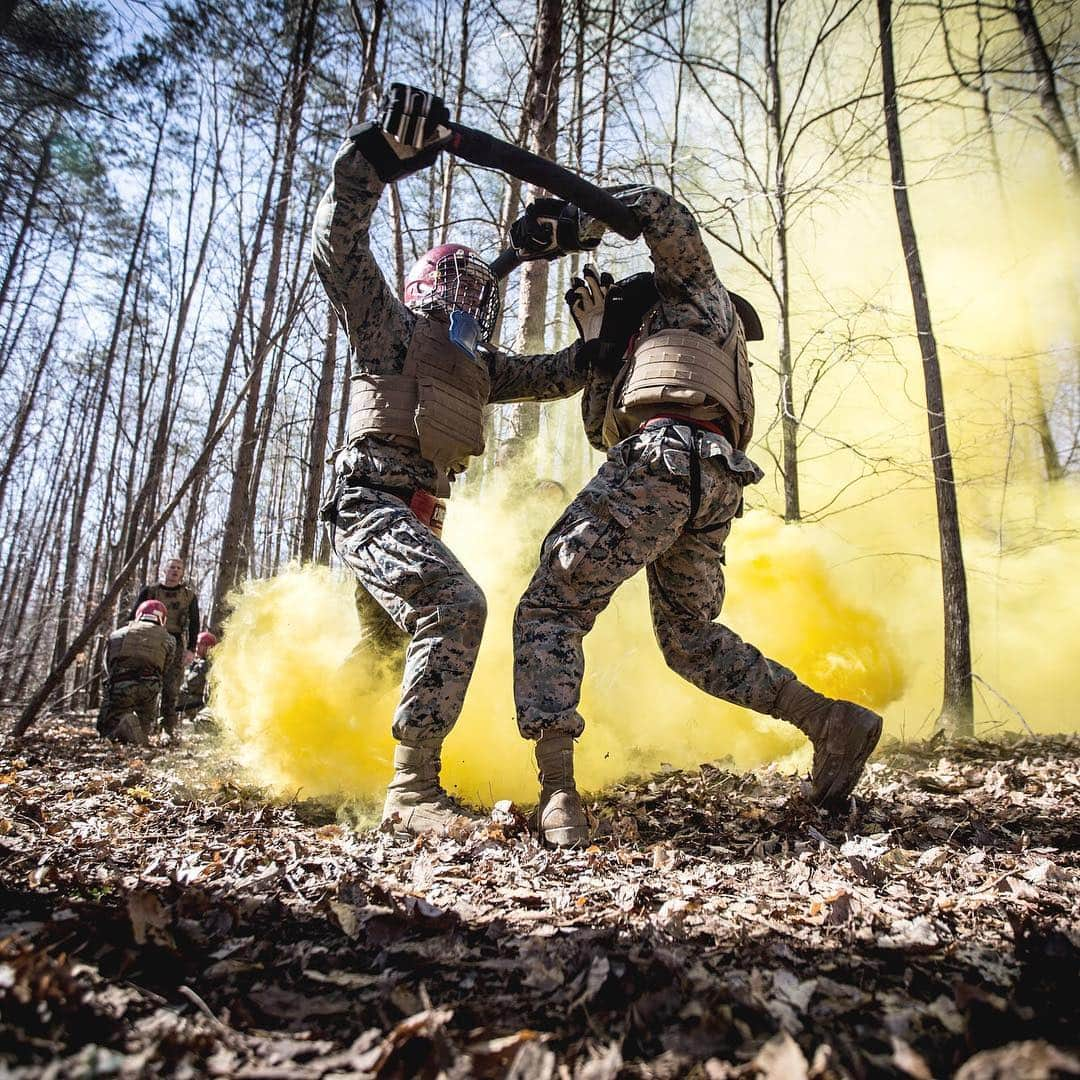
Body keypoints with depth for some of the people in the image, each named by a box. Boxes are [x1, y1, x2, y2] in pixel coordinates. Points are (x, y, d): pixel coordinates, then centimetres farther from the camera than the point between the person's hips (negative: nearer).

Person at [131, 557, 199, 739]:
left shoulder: (189, 595, 9)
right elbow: (134, 616, 8)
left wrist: (191, 649, -3)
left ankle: (170, 728, 1)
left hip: (175, 644, 0)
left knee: (171, 688, -4)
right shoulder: (149, 591, 8)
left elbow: (194, 623, 6)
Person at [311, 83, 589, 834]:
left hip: (414, 518, 9)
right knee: (456, 605, -31)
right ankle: (414, 787, -29)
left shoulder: (477, 368, 22)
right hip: (374, 503, -9)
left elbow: (560, 375, 22)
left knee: (387, 649, 21)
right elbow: (337, 245, -11)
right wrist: (378, 155, -20)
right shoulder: (391, 324, 3)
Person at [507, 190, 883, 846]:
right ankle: (833, 721, 13)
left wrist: (567, 224, 11)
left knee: (550, 608, -9)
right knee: (691, 638, 20)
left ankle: (557, 793, -20)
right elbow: (604, 430, 31)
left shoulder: (693, 293, 24)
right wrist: (598, 342, 32)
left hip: (666, 457, -9)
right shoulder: (651, 356, 41)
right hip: (717, 484, 9)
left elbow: (657, 208, 10)